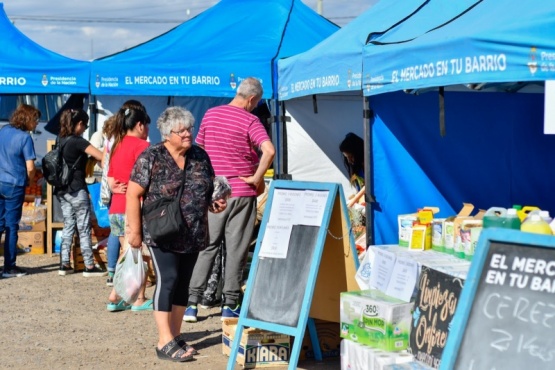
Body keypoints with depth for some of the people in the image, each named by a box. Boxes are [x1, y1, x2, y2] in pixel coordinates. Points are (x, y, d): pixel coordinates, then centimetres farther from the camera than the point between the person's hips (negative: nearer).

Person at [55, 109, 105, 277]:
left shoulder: (62, 140, 8)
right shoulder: (78, 141, -15)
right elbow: (101, 156, -20)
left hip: (62, 189, 8)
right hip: (76, 190, -8)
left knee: (68, 226, 12)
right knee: (84, 228, 0)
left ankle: (64, 264, 12)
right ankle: (89, 266, 4)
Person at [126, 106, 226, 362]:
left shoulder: (200, 156, 7)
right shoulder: (151, 157, -9)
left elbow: (209, 190, 18)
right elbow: (133, 194, -9)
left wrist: (215, 204, -4)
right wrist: (135, 230, -12)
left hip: (193, 235, 6)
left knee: (183, 282, 10)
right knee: (168, 280, -11)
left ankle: (176, 335, 20)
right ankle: (165, 343, -9)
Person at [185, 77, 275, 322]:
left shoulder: (210, 115, 6)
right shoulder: (250, 121, -10)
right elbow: (269, 150, -26)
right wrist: (257, 177, -14)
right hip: (241, 192, -4)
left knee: (206, 246, 9)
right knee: (236, 250, 5)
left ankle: (191, 303, 6)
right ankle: (230, 304, 9)